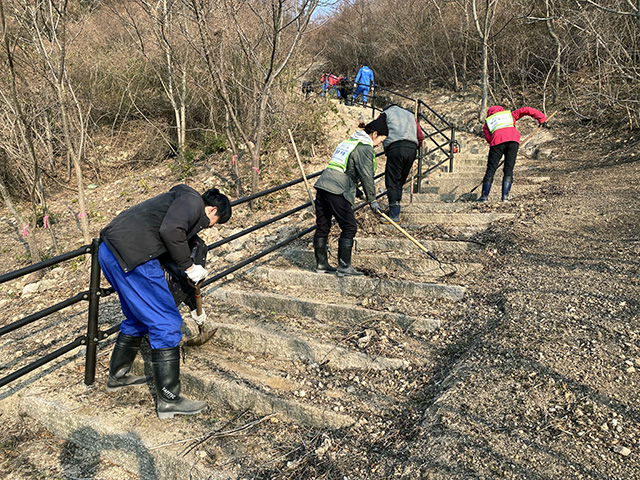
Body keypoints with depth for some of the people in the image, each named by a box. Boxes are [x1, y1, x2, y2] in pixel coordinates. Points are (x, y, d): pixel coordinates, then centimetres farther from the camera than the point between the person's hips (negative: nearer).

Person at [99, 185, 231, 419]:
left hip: (110, 252, 11)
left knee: (139, 318, 26)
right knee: (167, 323, -4)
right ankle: (169, 400, 1)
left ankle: (117, 376, 43)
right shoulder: (193, 201, 0)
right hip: (131, 255, -11)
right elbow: (170, 231, -21)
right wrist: (190, 267, -6)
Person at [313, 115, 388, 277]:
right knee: (349, 227, -2)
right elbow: (366, 176, -9)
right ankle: (344, 266, -2)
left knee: (322, 227, 12)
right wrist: (372, 200, -1)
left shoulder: (348, 142, 23)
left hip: (322, 186, 9)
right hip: (337, 191, -9)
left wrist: (355, 189, 31)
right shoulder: (365, 148, -4)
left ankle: (321, 264, 20)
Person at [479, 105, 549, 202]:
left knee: (491, 169, 4)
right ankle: (505, 196, -1)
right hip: (513, 140, 1)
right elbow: (526, 110, 25)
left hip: (497, 141, -1)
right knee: (508, 170, 6)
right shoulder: (510, 114, 34)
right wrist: (542, 118, 31)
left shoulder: (487, 122, 30)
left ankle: (485, 196, 0)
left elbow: (489, 138, 16)